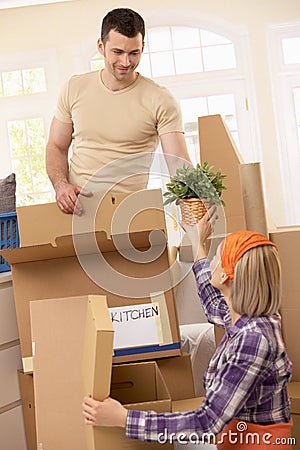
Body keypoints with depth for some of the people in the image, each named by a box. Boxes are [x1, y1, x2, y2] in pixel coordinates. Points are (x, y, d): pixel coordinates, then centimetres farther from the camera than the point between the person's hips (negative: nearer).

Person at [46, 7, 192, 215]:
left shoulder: (160, 100, -1)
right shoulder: (75, 88, 9)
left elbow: (180, 165, -7)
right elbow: (56, 147, 16)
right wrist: (61, 185, -4)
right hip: (75, 206, 3)